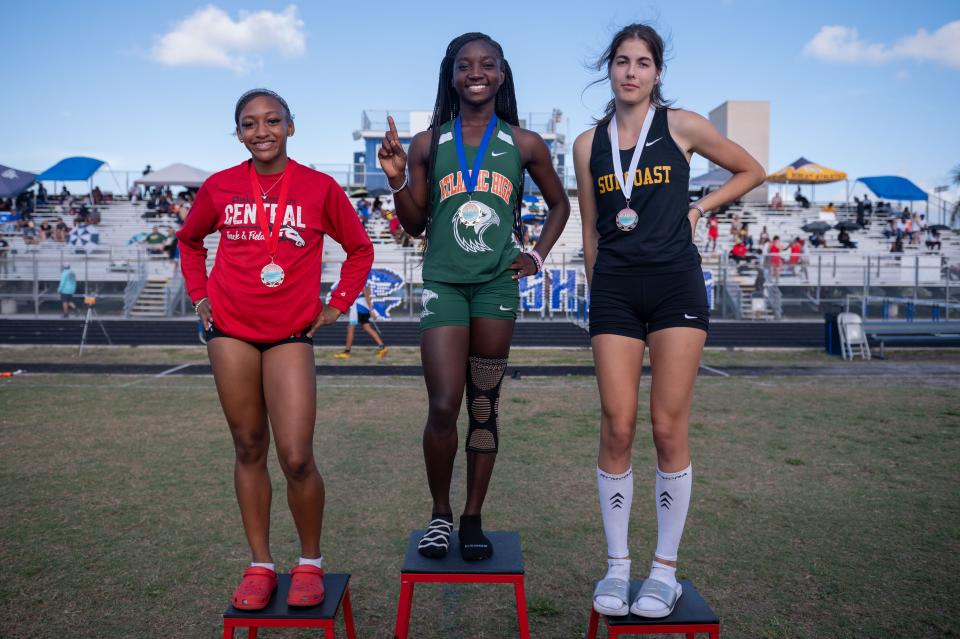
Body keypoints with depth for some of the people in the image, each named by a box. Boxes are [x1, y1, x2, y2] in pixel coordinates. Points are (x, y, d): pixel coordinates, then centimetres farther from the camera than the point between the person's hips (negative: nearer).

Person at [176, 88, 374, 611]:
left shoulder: (319, 187, -1)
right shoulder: (219, 187, 5)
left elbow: (360, 248, 9)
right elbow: (189, 240, 22)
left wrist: (337, 303, 3)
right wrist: (199, 294, 11)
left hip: (291, 333, -2)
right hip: (230, 331, 3)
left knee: (296, 458, -9)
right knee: (249, 449, 9)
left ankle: (310, 563, 15)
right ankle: (260, 566, 22)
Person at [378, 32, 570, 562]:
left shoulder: (524, 144, 6)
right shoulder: (429, 143, 5)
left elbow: (560, 204, 19)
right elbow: (415, 226, 8)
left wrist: (538, 256, 8)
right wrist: (397, 179, -8)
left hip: (497, 284, 1)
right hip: (443, 283, 0)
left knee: (485, 407, 7)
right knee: (443, 407, -8)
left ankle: (473, 519, 20)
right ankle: (440, 514, 15)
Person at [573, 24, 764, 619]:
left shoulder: (682, 125, 5)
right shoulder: (589, 142, 11)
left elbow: (751, 171, 16)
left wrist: (698, 208, 4)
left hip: (676, 284, -2)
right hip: (615, 290, 2)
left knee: (669, 430, -1)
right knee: (617, 430, 0)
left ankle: (666, 569, 13)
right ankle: (617, 565, 13)